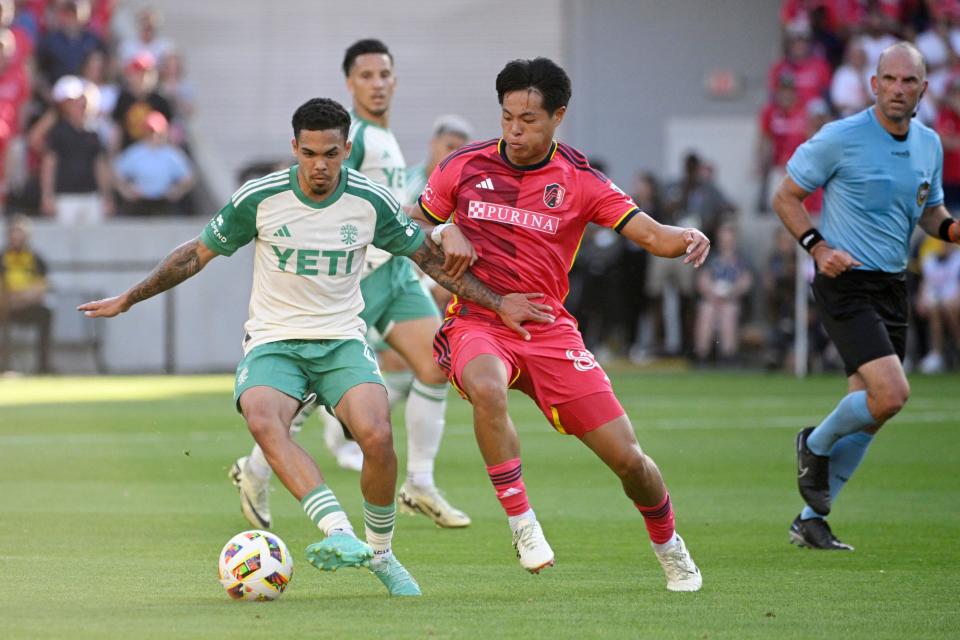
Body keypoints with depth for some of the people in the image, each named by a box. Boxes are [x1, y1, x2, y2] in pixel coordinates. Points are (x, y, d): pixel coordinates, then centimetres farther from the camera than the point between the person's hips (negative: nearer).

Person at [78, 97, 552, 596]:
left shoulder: (370, 202, -3)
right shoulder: (259, 199, -6)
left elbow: (428, 257, 12)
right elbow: (197, 254, 7)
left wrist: (496, 303, 11)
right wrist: (128, 299, 10)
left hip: (342, 342, 1)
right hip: (273, 343, -1)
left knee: (377, 436, -27)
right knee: (263, 422, -35)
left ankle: (381, 554, -3)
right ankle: (341, 533, -46)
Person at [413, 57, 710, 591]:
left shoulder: (580, 181, -1)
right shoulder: (465, 166, 2)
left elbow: (652, 235, -8)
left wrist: (686, 239, -31)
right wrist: (445, 234, -6)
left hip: (548, 328, 1)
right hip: (476, 323, -1)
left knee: (627, 457, -4)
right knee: (487, 389, -39)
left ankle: (670, 547, 26)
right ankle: (523, 525, -27)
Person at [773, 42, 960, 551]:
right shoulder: (840, 138, -11)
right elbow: (786, 196, -3)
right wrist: (818, 247, -17)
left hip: (892, 288, 7)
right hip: (845, 283, -7)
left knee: (866, 417, 8)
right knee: (890, 394, -21)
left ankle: (811, 519, 20)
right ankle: (815, 445, 8)